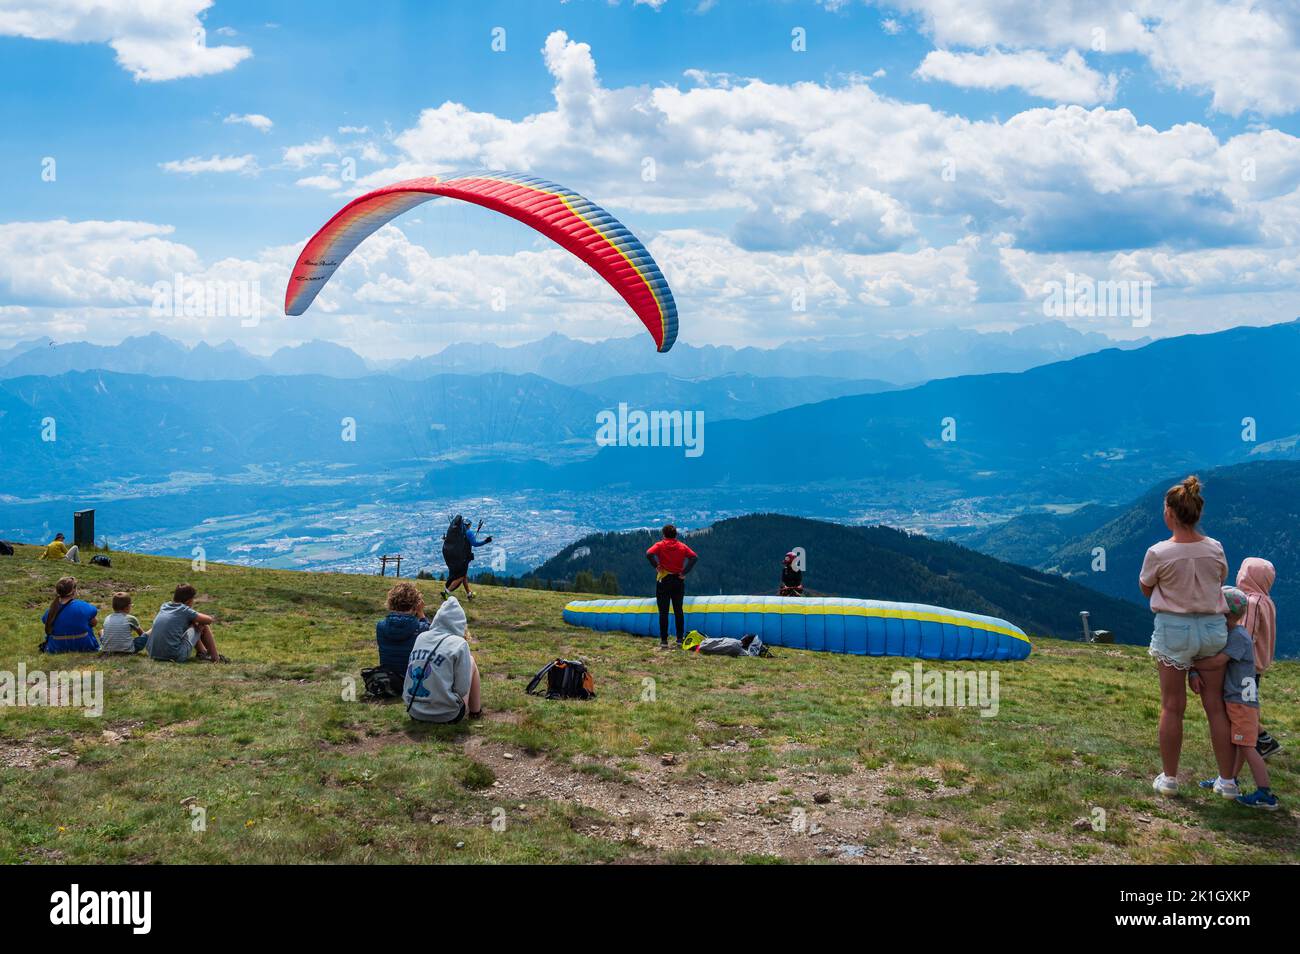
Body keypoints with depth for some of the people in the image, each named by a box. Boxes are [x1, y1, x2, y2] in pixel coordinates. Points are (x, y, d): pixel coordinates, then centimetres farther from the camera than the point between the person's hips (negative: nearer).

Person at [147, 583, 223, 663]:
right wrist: (212, 619, 22)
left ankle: (202, 652, 37)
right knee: (203, 626, 9)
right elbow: (208, 620, 1)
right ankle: (215, 658, 14)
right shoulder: (185, 610, -5)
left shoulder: (164, 607, 12)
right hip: (176, 656, -7)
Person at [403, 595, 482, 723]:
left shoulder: (420, 637, 4)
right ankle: (476, 710, 24)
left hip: (414, 712, 5)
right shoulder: (459, 644, -11)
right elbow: (462, 690, -10)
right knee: (471, 661, 15)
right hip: (446, 715, -5)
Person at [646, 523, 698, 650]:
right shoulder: (682, 546, 6)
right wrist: (684, 572, -7)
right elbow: (694, 557, -8)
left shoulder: (660, 545, -2)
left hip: (663, 581, -2)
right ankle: (680, 640, 8)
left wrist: (656, 566, -10)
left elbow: (649, 554, -21)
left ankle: (664, 641, -1)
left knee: (663, 612, 2)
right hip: (678, 582, 3)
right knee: (678, 611, 10)